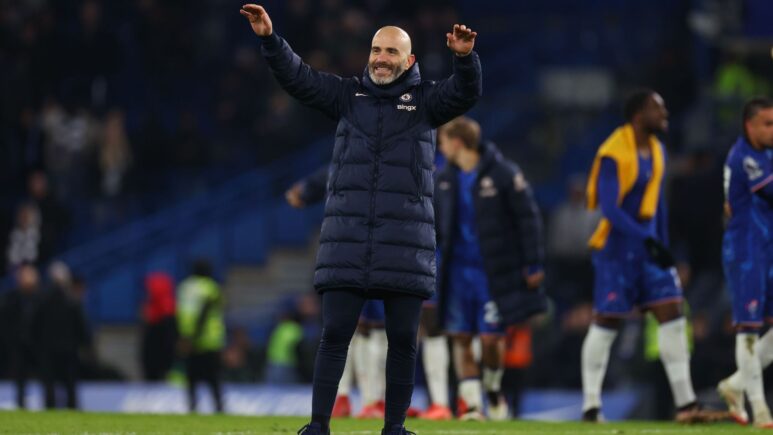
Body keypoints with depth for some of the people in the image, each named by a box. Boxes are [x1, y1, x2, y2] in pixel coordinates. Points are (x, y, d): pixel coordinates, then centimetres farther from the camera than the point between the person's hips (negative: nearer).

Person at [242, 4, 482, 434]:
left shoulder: (425, 100, 7)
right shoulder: (348, 95, 11)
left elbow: (466, 93, -10)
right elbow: (298, 76, 3)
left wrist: (465, 57, -31)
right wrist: (270, 39, -13)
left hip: (405, 242, -1)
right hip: (348, 241, 1)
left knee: (403, 340, 1)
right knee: (335, 333, -2)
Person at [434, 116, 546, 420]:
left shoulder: (503, 173, -9)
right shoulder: (445, 179, 7)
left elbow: (528, 219, -6)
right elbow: (435, 224, 16)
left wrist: (533, 264, -8)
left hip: (494, 271, -4)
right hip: (458, 269, 5)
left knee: (490, 338, -3)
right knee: (461, 337, -2)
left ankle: (493, 389, 23)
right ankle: (472, 403, 2)